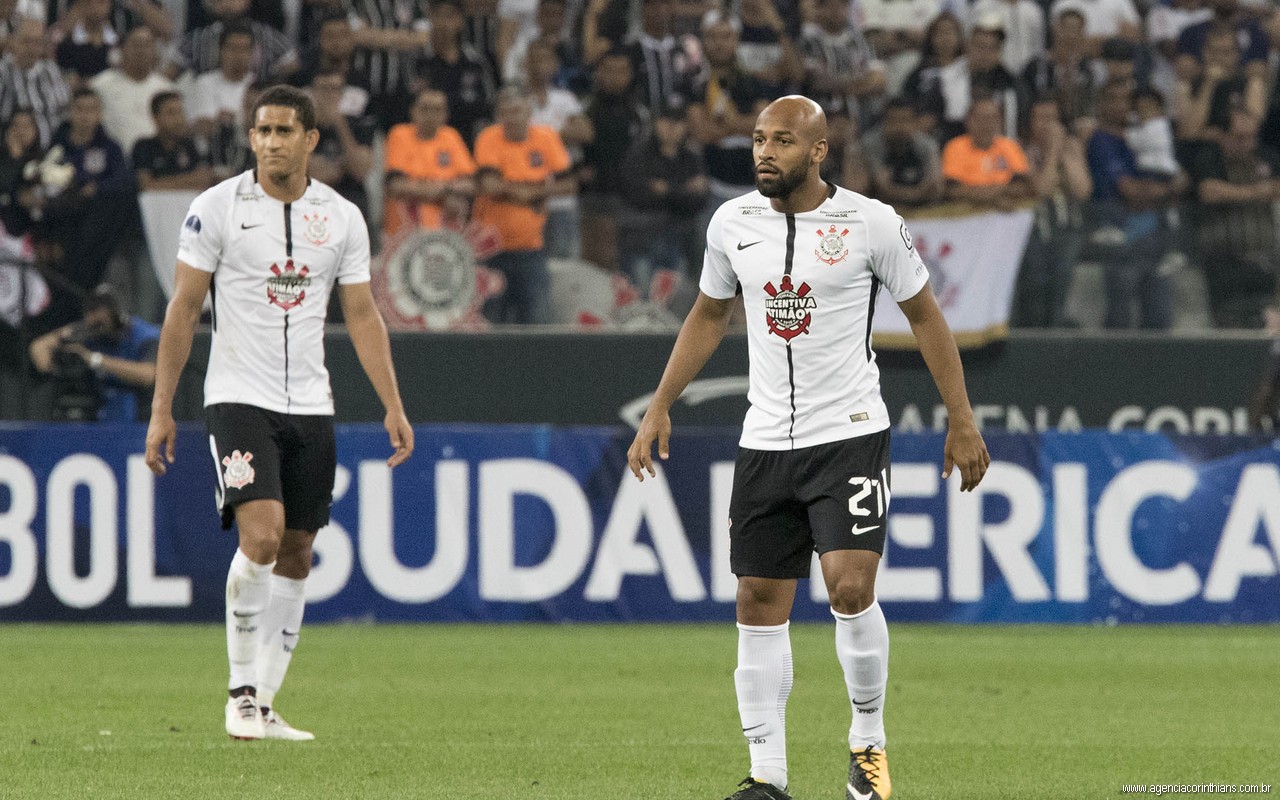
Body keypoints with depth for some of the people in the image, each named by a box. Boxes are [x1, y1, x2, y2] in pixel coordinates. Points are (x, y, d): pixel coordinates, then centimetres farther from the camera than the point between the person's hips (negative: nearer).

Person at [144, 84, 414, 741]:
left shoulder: (342, 218, 6)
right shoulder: (217, 207, -3)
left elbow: (363, 316, 11)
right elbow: (183, 310, 0)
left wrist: (393, 407, 3)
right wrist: (161, 408, -3)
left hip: (311, 407, 4)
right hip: (239, 397, -4)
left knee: (296, 555, 4)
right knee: (262, 536, -20)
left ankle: (264, 706, 11)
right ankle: (240, 692, -8)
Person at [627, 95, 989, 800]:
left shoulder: (871, 223, -7)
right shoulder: (732, 223, 4)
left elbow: (925, 317, 2)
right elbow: (708, 317, 19)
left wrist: (962, 422, 2)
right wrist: (659, 409, 15)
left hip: (850, 433, -4)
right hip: (765, 442, 4)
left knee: (850, 588, -17)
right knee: (759, 603, 2)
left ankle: (868, 739, 4)